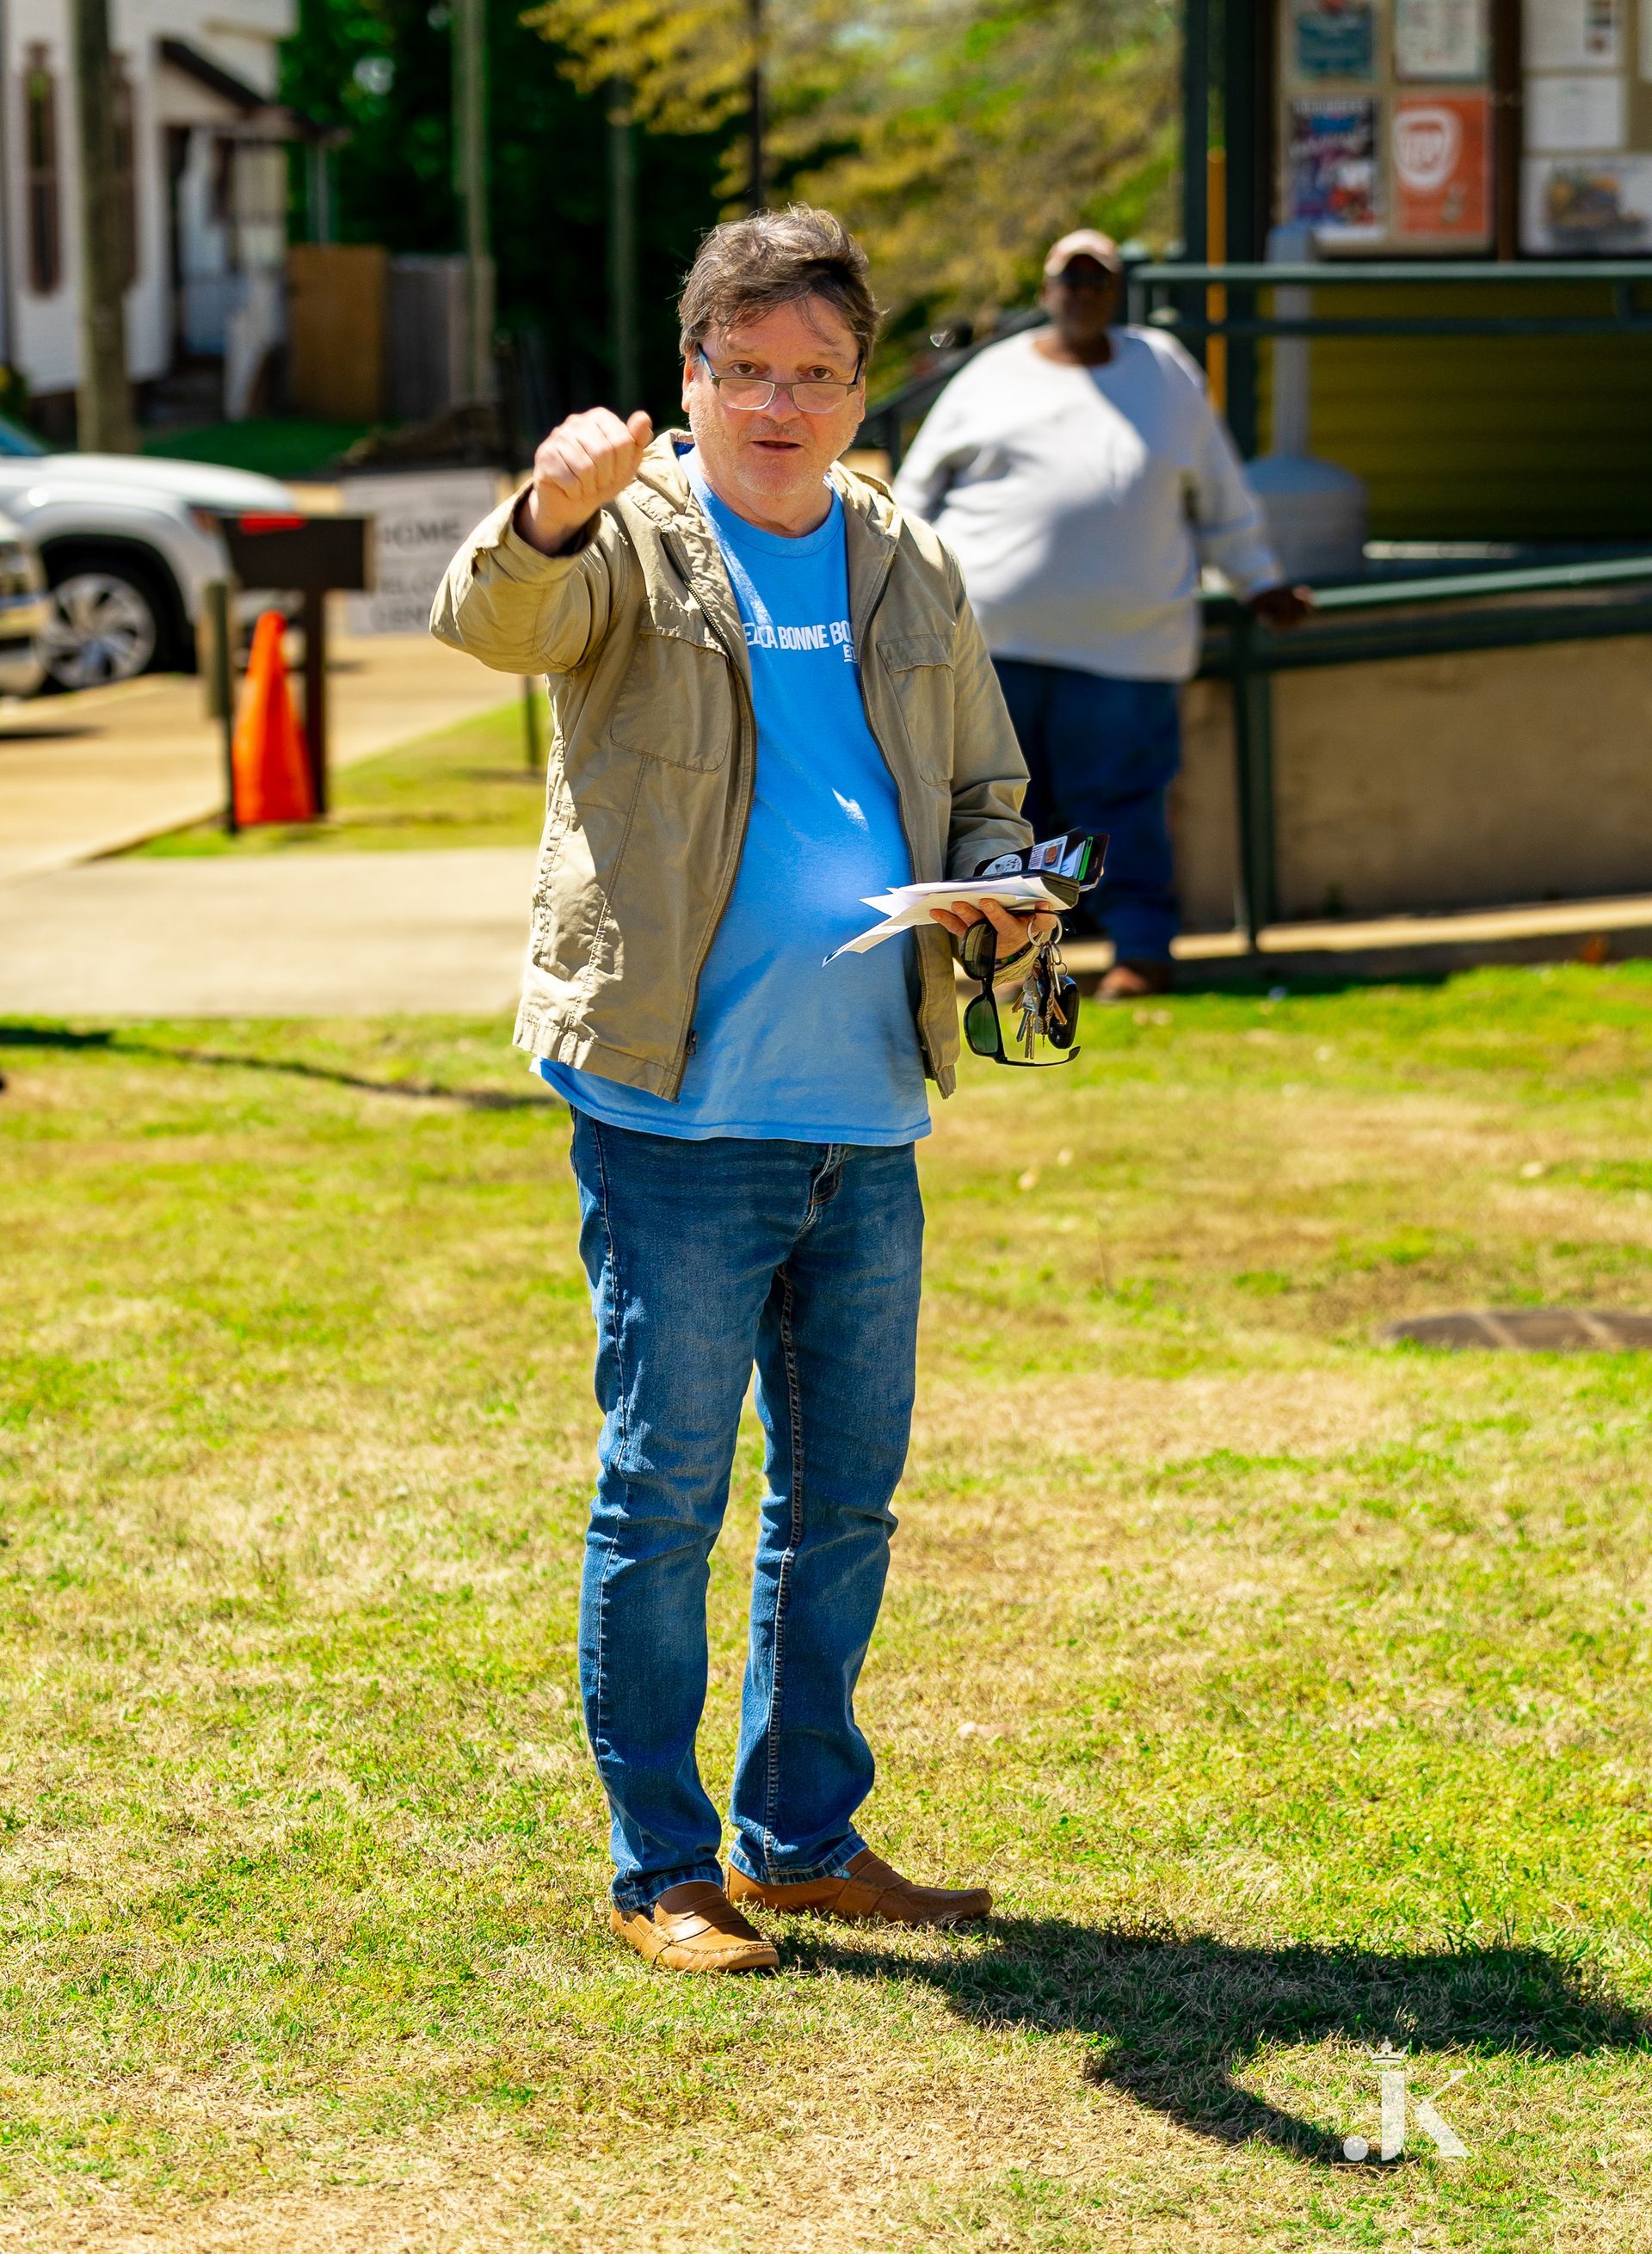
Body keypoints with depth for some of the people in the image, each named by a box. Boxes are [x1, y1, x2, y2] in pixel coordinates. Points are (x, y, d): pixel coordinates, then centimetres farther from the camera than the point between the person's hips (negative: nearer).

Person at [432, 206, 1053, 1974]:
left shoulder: (911, 573, 13)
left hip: (868, 1114, 6)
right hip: (678, 1110, -6)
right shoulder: (631, 542, -3)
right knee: (666, 1490, -1)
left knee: (845, 1491, 13)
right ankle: (661, 1869, 11)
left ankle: (806, 1837, 26)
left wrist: (1000, 896, 0)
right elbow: (493, 620, -26)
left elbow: (983, 795, 23)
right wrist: (550, 513, -48)